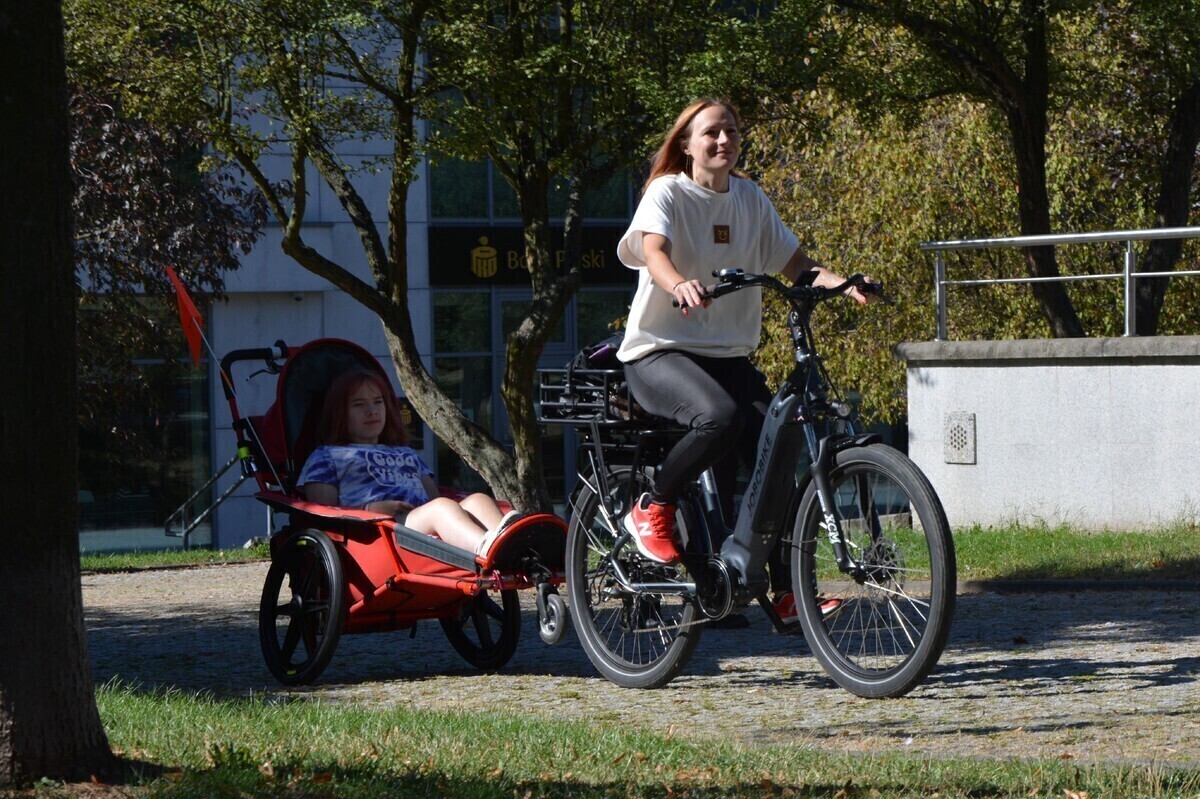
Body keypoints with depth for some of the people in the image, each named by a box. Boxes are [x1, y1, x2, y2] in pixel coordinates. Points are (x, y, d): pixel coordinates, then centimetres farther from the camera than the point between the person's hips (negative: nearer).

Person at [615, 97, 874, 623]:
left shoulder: (750, 200, 11)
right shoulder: (667, 193, -7)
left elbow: (795, 264, 9)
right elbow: (654, 252, -26)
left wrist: (841, 283, -13)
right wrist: (679, 285, -49)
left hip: (730, 356, 6)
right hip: (660, 351, -6)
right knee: (721, 416, -36)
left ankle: (786, 592, -4)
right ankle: (652, 509, -14)